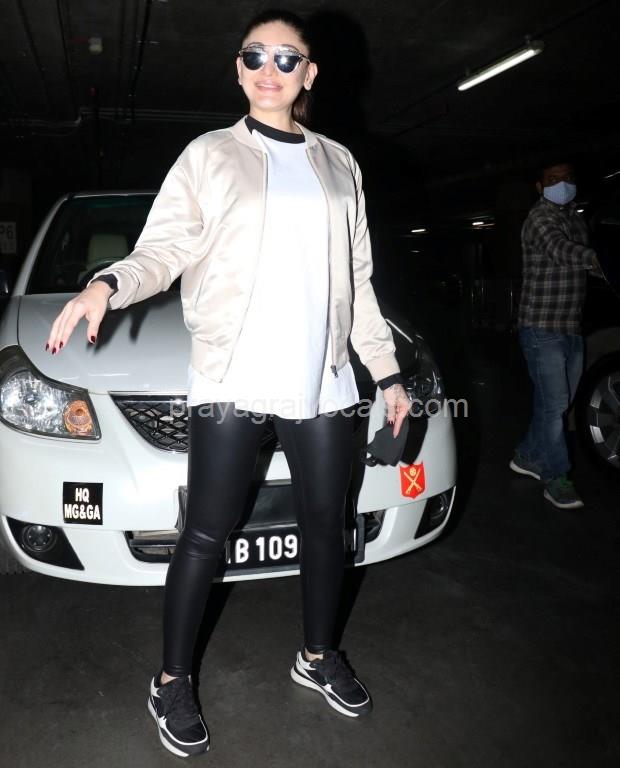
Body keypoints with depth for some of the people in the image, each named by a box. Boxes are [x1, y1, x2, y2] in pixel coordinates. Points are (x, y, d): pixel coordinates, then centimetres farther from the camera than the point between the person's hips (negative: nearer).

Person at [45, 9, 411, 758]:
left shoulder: (339, 164, 15)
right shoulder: (209, 155, 5)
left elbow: (358, 281, 16)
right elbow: (162, 249, -3)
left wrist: (387, 371, 14)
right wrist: (108, 284, -24)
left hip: (323, 381, 4)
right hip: (231, 379, -4)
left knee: (325, 524, 12)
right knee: (206, 534, 0)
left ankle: (318, 656, 34)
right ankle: (172, 683, 19)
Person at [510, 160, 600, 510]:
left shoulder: (577, 220, 16)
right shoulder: (540, 218, -10)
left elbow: (585, 264, 20)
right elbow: (560, 250, -31)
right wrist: (596, 257, -48)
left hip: (572, 329, 8)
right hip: (541, 328, -8)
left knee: (557, 402, 12)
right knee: (554, 403, -8)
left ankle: (527, 456, 27)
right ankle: (556, 479, -1)